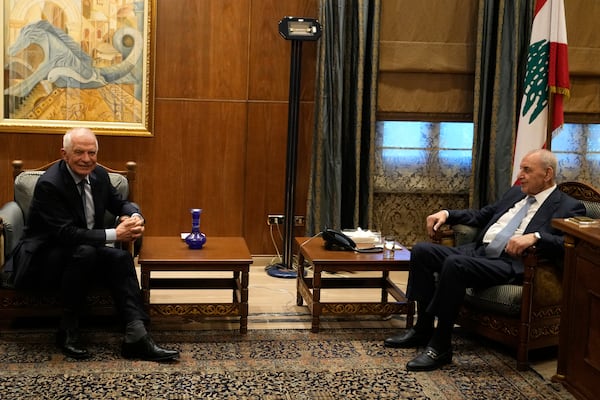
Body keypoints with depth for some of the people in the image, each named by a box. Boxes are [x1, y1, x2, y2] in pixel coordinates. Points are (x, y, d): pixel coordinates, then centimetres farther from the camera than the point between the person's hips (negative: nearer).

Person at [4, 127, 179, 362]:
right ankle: (68, 331, -21)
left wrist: (135, 217, -12)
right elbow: (67, 234, -29)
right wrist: (115, 234, -31)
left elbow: (120, 203, 13)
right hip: (42, 259, -7)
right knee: (84, 252, -35)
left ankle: (136, 336, -28)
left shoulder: (99, 175, 1)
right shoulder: (49, 184, -22)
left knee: (121, 258, -21)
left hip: (85, 254, 7)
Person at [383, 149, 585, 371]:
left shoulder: (569, 208, 1)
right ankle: (423, 329, 0)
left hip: (510, 263, -8)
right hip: (477, 251, 9)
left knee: (454, 263, -33)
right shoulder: (516, 192, 23)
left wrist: (535, 236, -29)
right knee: (421, 251, -8)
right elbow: (481, 215, 31)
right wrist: (446, 214, 17)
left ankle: (440, 347, -23)